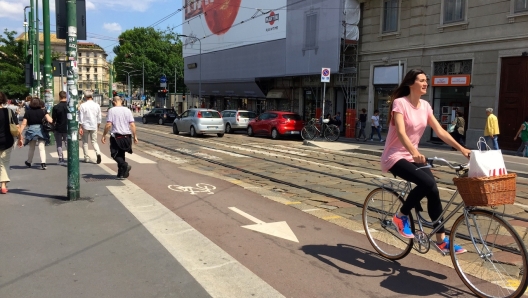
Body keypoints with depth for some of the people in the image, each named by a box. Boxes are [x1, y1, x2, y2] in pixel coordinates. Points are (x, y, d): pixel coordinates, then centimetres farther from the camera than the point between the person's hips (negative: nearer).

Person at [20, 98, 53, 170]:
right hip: (41, 131, -1)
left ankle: (28, 162, 33)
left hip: (31, 131, 1)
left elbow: (24, 124, -3)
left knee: (31, 148, 17)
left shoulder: (28, 112, -1)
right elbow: (50, 120, -13)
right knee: (42, 147, -3)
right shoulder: (43, 111, -2)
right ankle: (43, 163, -15)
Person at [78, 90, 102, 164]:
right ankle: (98, 153, -17)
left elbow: (81, 118, -8)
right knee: (94, 141, 9)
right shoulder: (97, 105, 2)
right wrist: (98, 126, 18)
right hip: (94, 126, 2)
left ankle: (86, 158, 13)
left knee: (85, 142, 10)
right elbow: (99, 117, 7)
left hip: (85, 126, -2)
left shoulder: (83, 105, -7)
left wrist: (80, 127, -5)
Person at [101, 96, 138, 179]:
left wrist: (104, 135, -1)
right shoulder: (127, 110, 5)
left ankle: (125, 165, -20)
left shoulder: (111, 111, -5)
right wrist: (135, 136, 7)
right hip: (126, 137, 4)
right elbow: (132, 125, 1)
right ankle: (121, 174, 16)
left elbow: (108, 125, -11)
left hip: (116, 137, -4)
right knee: (121, 154, 16)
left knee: (115, 154, 6)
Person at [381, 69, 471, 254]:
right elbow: (401, 132, -28)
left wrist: (462, 149, -6)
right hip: (395, 157, -7)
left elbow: (440, 131, 4)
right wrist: (415, 152, -45)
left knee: (432, 190, -8)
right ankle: (401, 216, -6)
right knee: (427, 183, -28)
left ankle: (441, 240, 4)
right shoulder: (400, 103, -15)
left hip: (413, 156, 7)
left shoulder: (425, 106, 6)